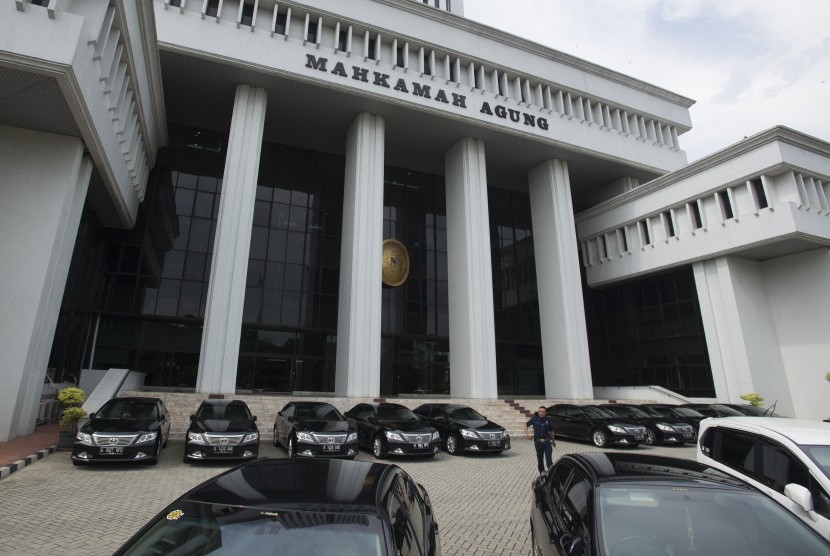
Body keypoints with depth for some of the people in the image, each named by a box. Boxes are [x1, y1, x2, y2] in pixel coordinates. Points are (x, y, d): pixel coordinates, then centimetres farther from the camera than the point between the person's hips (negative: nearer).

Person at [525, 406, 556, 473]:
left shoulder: (548, 420, 2)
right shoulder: (534, 419, -2)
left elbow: (551, 431, 13)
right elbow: (526, 425, 9)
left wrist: (553, 440, 20)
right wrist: (527, 433, -6)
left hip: (547, 442, 0)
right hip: (538, 442, 0)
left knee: (549, 458, -9)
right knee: (540, 458, 10)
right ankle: (542, 472, 26)